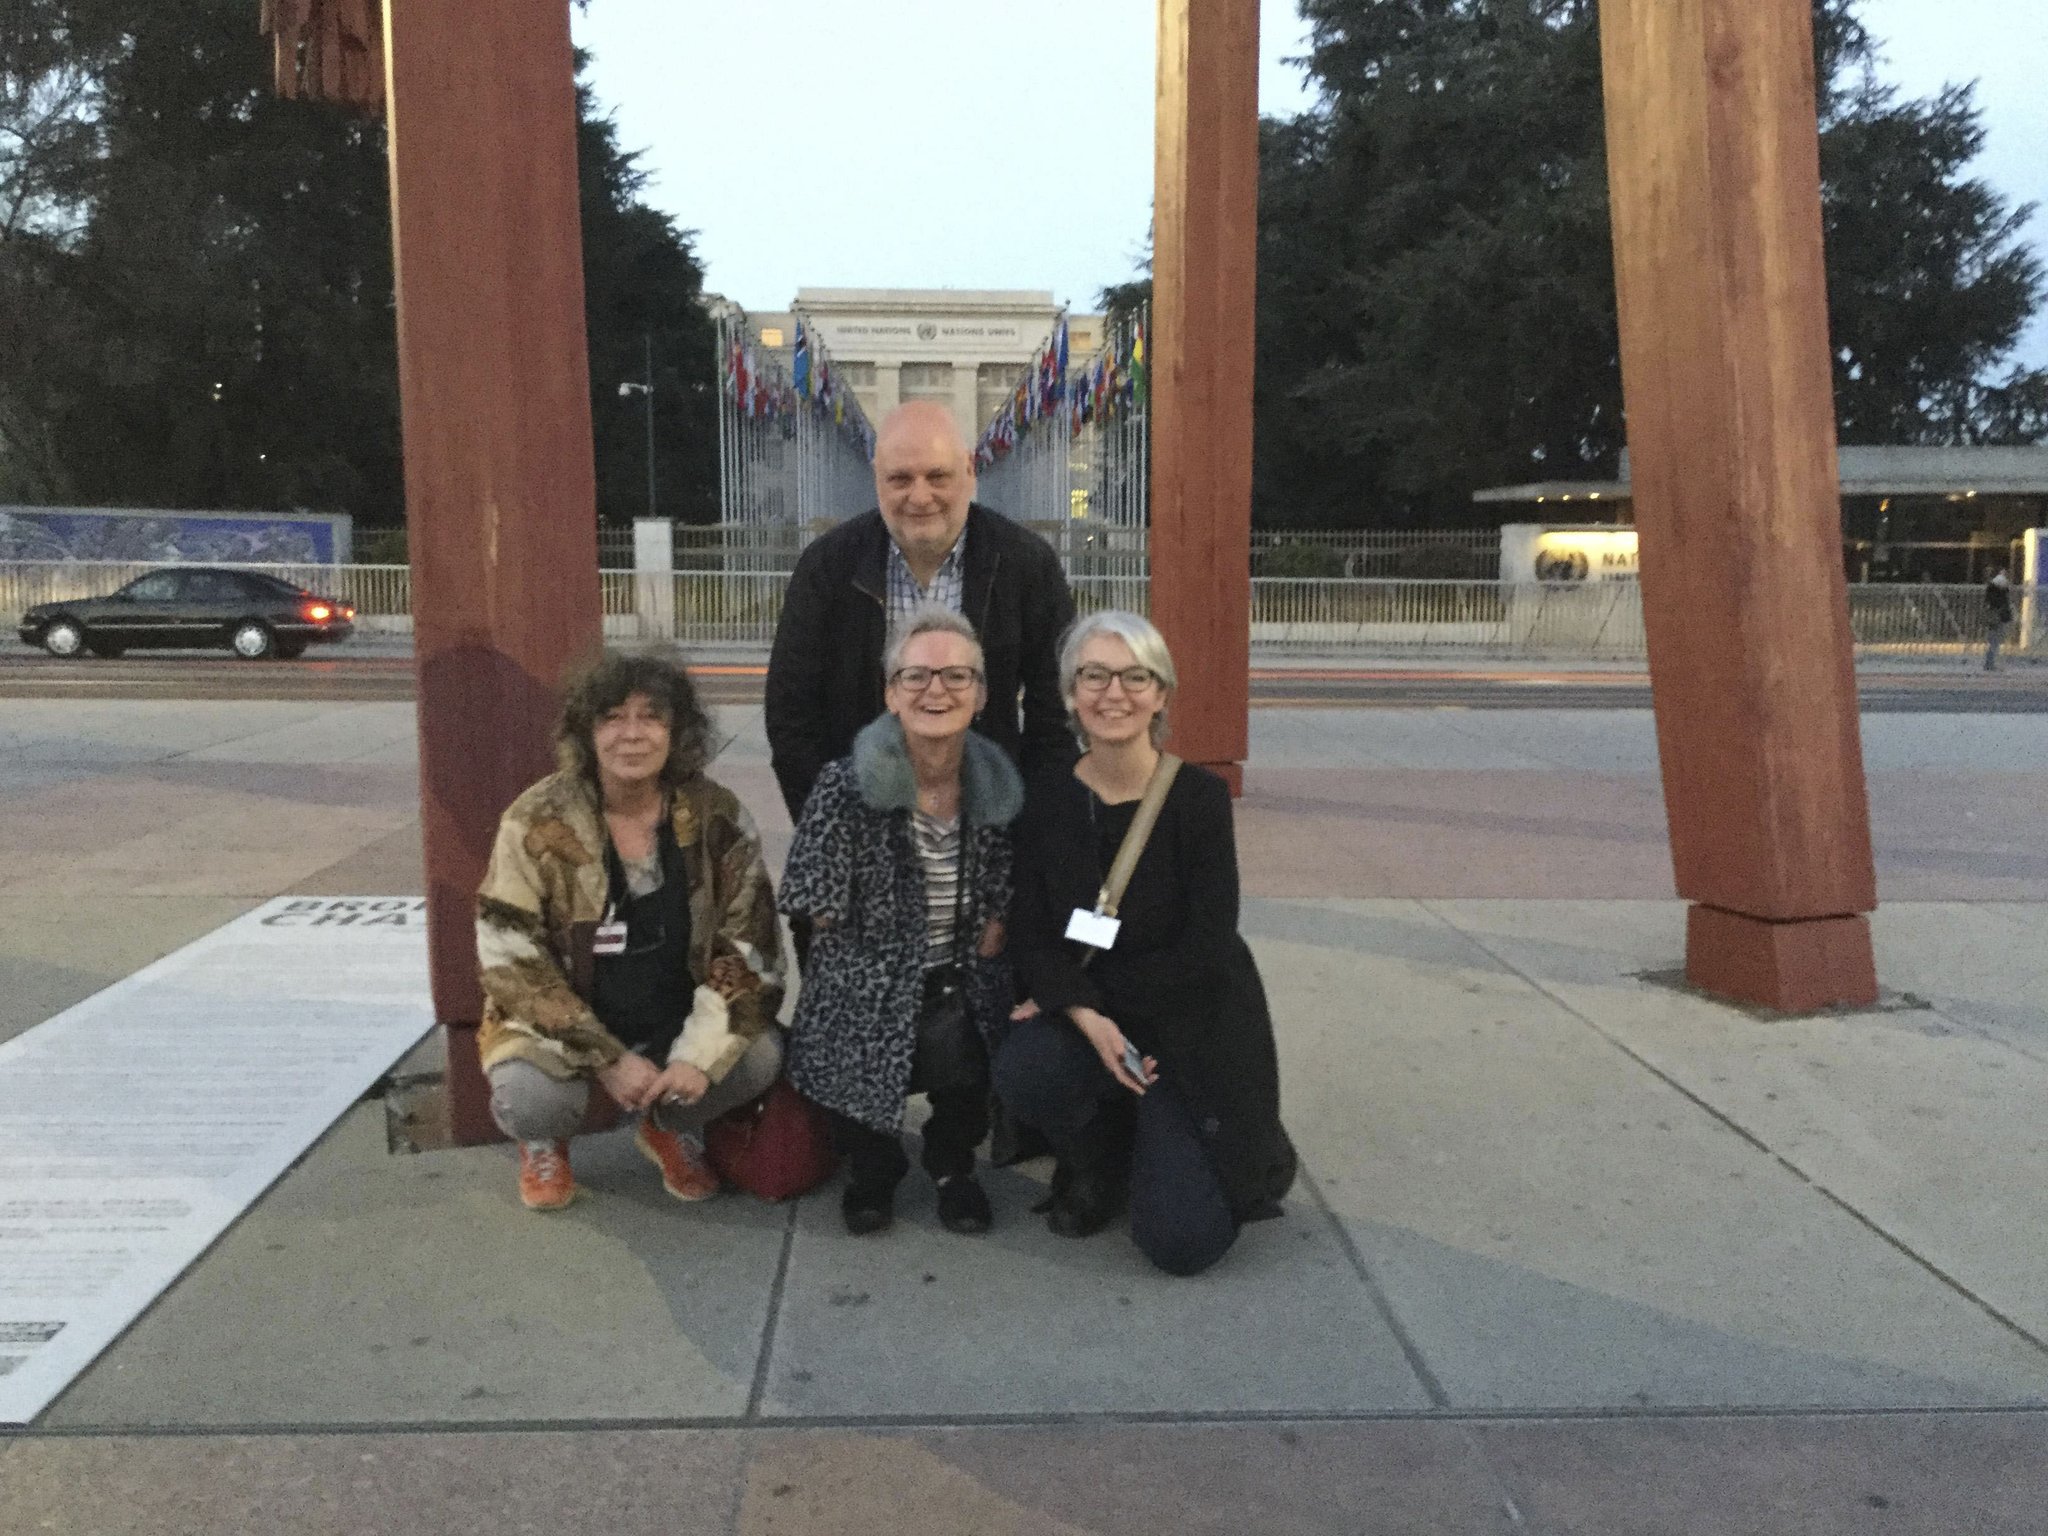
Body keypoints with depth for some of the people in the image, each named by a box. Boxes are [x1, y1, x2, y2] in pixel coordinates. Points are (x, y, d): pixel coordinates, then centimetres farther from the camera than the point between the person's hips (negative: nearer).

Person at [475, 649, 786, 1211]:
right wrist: (608, 1059, -22)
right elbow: (512, 960, -15)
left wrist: (701, 1055, -22)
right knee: (531, 1100, -31)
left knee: (760, 1057, -24)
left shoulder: (718, 818, -9)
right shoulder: (538, 823, -13)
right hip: (557, 1024, -2)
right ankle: (545, 1143, 10)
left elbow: (750, 947, -8)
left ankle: (672, 1127, 11)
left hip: (678, 1022, 2)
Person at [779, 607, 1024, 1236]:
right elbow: (821, 912, -8)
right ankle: (873, 1163, 12)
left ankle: (951, 1163, 9)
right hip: (867, 996, -2)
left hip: (962, 990, 2)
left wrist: (987, 941, -7)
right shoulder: (847, 784, -13)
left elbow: (1004, 904, 9)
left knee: (954, 1045, -27)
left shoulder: (998, 784, -2)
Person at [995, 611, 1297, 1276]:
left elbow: (1205, 949, -15)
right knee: (1023, 1072, -31)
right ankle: (1098, 1160, 5)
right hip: (1082, 1016, 3)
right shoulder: (1046, 800, -5)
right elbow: (1031, 939, -5)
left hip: (1191, 1024, -2)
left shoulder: (1199, 796, -14)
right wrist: (1085, 1016, -22)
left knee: (1184, 1241, -15)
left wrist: (1095, 991, -14)